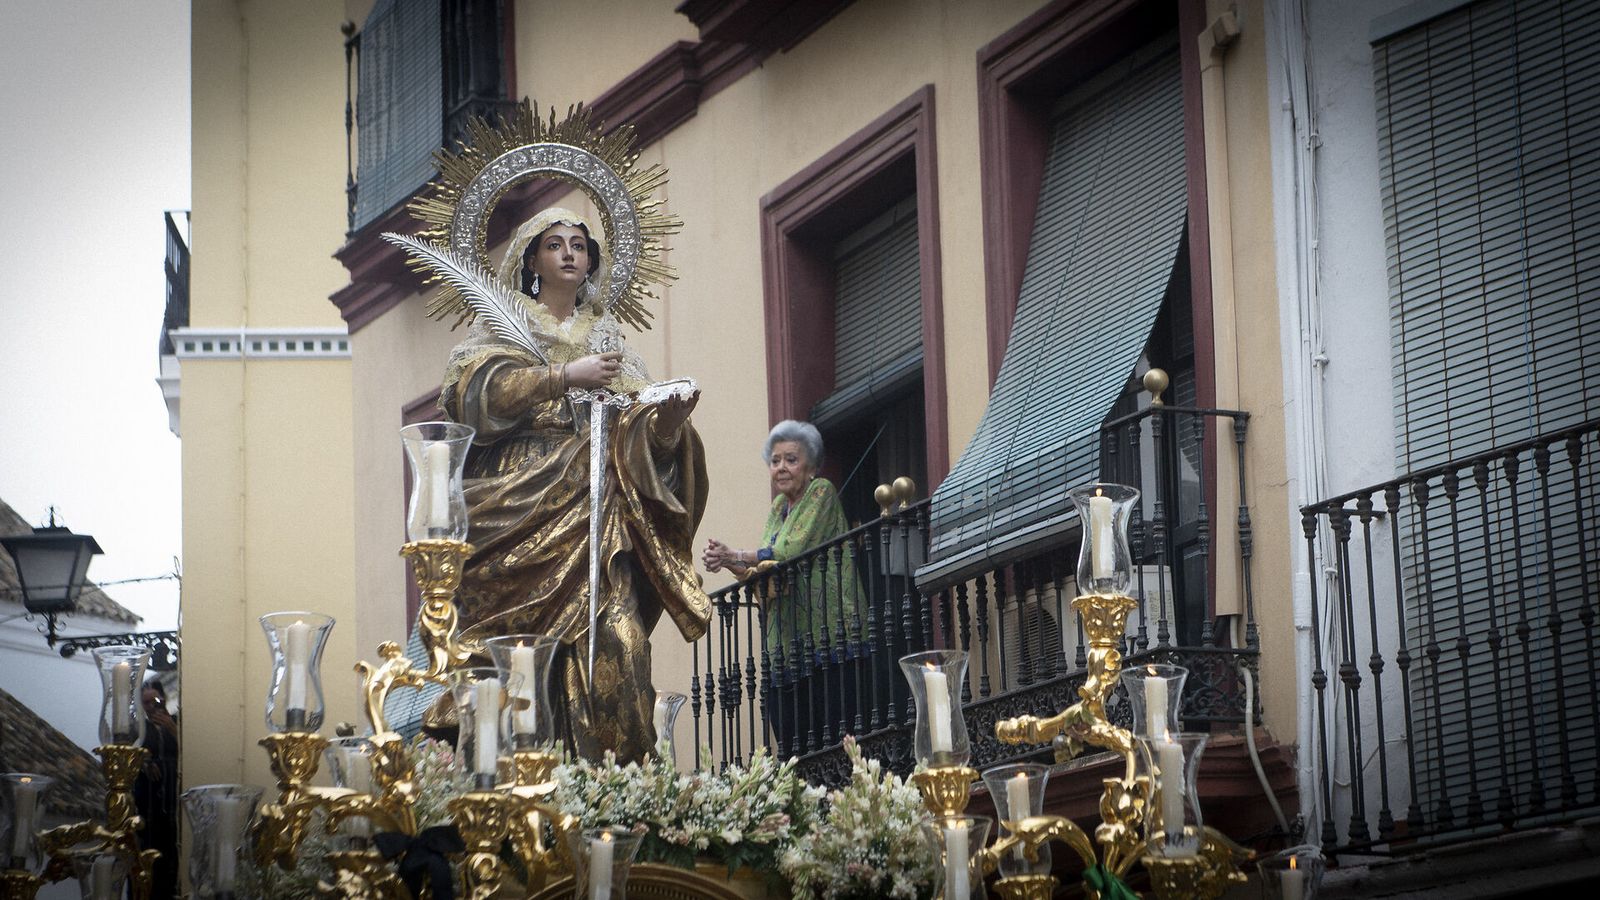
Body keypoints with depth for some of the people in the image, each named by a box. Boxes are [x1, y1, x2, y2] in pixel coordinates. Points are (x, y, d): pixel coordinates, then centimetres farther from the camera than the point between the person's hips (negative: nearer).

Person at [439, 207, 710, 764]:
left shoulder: (608, 337, 25)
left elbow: (641, 431, 14)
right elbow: (474, 385, -6)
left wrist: (669, 415, -8)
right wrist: (564, 377, -10)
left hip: (596, 505, 2)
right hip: (521, 503, -2)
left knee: (613, 637, -17)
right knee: (524, 649, -16)